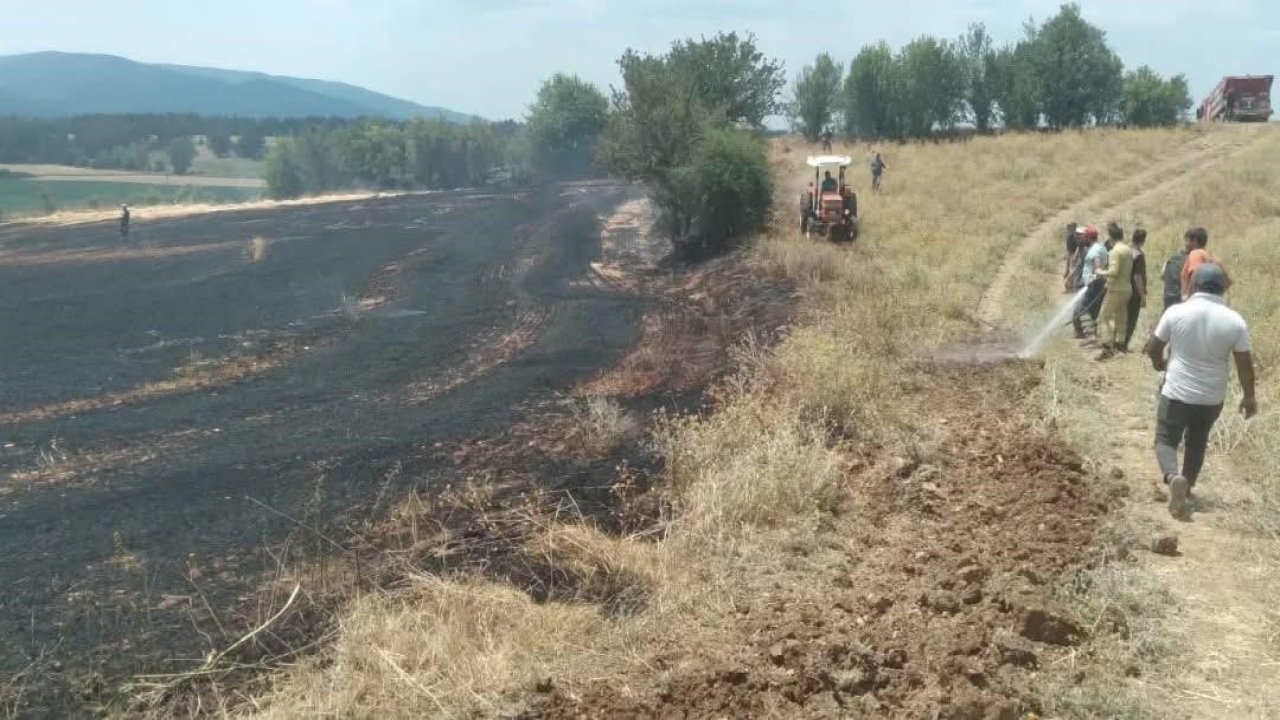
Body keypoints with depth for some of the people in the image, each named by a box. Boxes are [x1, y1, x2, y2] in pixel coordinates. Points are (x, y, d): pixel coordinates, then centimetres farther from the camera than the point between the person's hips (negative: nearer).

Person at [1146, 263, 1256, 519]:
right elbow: (1245, 364, -5)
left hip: (1177, 392, -2)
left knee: (1166, 440, 9)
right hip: (1212, 398, 2)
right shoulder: (1235, 321, -10)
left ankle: (1173, 477, -19)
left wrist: (1160, 363, 19)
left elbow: (1153, 349, -3)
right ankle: (1187, 487, 35)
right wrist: (1249, 396, 8)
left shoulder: (1176, 312, -13)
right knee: (1197, 442, 23)